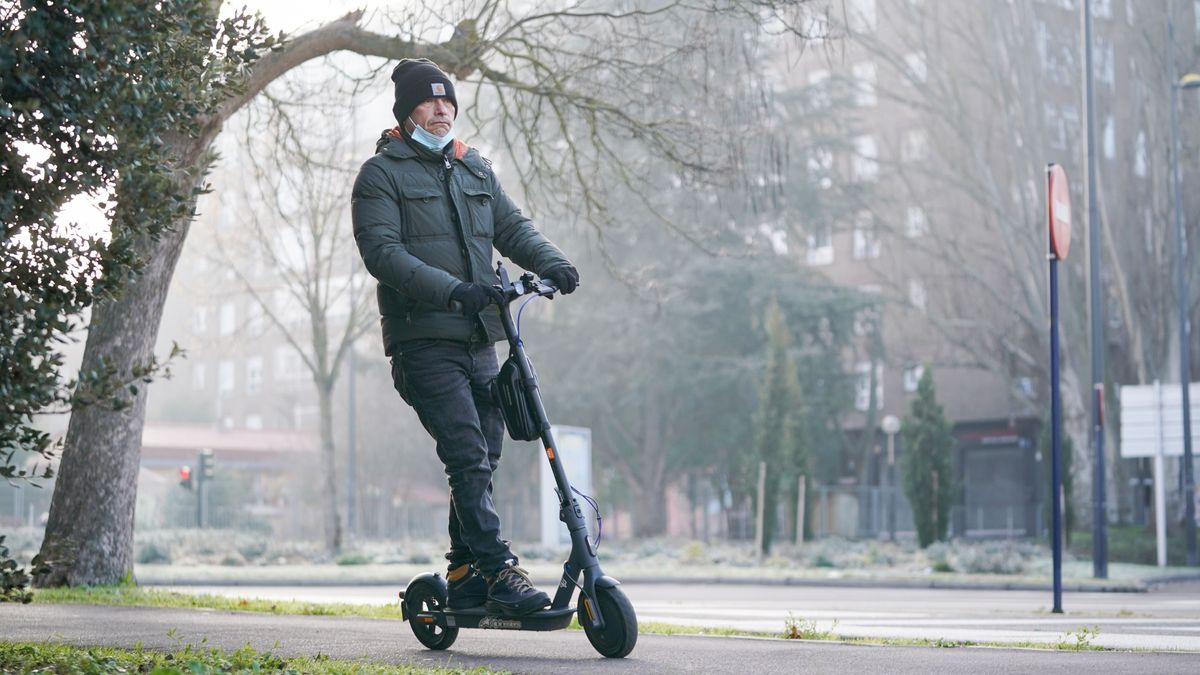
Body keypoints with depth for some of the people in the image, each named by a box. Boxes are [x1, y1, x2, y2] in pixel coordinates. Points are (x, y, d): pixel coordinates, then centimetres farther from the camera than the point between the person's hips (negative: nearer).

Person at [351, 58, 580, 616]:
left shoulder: (474, 169, 21)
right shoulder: (382, 174, 1)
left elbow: (513, 228, 15)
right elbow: (382, 252, -12)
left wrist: (551, 262, -8)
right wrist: (452, 289, -25)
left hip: (479, 339, 6)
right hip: (424, 342, -6)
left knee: (484, 457, 7)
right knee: (467, 456, -15)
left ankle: (464, 573, 19)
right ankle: (500, 572, -17)